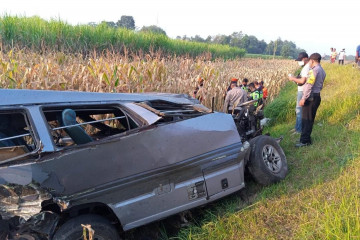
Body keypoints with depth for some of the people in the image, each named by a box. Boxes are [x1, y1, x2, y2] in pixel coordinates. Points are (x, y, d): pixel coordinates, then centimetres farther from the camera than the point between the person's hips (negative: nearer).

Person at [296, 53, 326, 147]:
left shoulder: (314, 70, -14)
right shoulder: (322, 71, 16)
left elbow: (309, 85, -20)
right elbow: (320, 86, 14)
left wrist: (303, 98, -20)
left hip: (311, 97, -10)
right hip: (317, 96, 10)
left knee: (306, 119, -5)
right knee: (310, 119, 15)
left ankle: (304, 141, -2)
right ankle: (307, 138, 23)